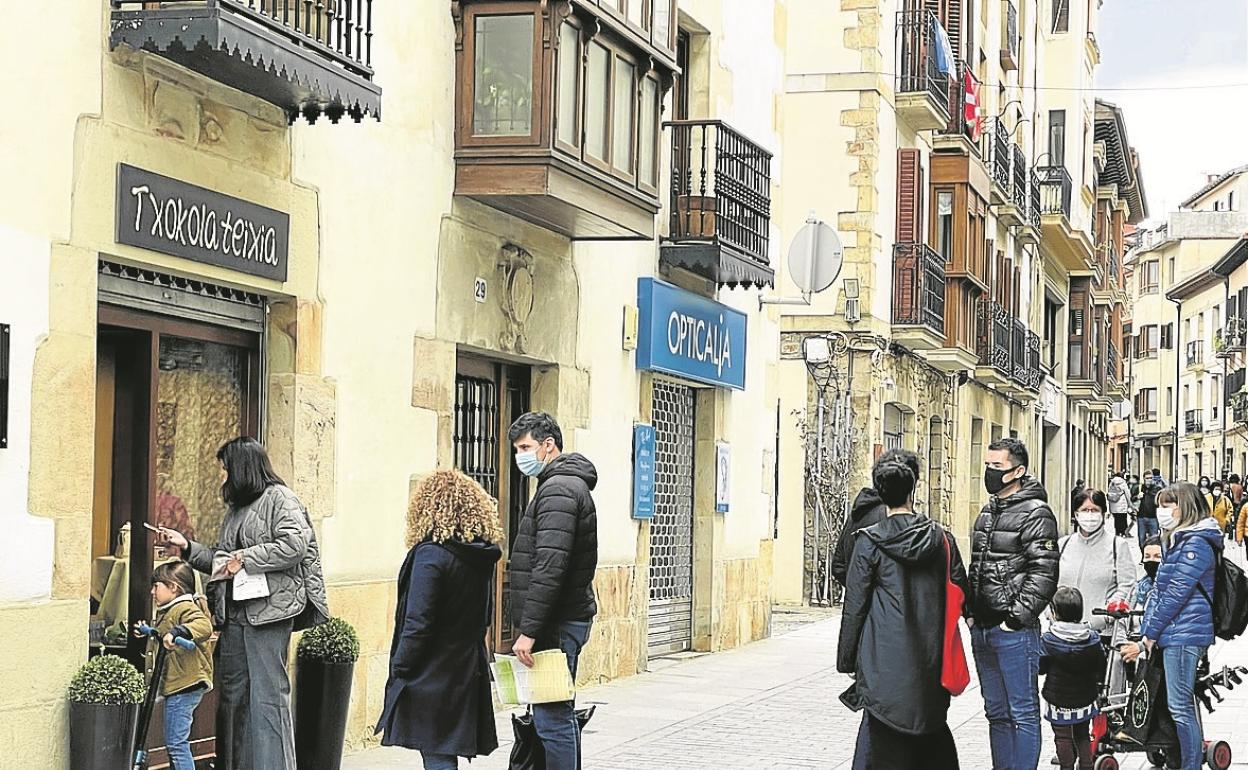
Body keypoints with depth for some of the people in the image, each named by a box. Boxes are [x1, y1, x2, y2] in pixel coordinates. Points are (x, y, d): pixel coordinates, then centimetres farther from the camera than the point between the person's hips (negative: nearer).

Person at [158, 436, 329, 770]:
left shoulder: (279, 499, -4)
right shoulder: (237, 509, 22)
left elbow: (294, 545, -18)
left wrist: (245, 559, -14)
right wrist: (187, 546, 20)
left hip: (268, 612, -9)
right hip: (235, 614, 9)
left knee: (267, 695, -9)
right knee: (232, 694, 9)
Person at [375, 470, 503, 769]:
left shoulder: (430, 556, -16)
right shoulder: (482, 556, 7)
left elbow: (418, 623, -17)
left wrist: (399, 670, -10)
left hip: (431, 676, -8)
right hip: (468, 671, 8)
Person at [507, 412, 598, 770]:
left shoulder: (558, 489, -14)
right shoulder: (571, 485, 20)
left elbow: (549, 568, -23)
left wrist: (529, 630, -23)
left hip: (556, 626, -11)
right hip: (567, 620, 11)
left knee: (552, 720, -10)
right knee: (560, 716, 14)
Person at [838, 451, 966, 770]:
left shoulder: (869, 542, -8)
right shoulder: (941, 538, 2)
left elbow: (855, 605, -5)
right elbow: (961, 592, 9)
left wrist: (847, 660, 3)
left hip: (885, 661, -4)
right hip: (930, 661, 4)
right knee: (935, 740, 16)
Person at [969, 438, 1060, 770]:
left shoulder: (1035, 513, -10)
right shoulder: (988, 513, 16)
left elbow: (1043, 574, -17)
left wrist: (1016, 618, -18)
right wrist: (971, 612, 12)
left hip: (1014, 631, -8)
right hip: (982, 629, 8)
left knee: (1023, 712, -2)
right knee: (997, 712, 15)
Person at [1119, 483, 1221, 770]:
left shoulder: (1196, 544, -13)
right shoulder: (1179, 541, 18)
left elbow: (1175, 596, -17)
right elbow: (1160, 593, 18)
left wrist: (1147, 640, -14)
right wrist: (1147, 635, 10)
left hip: (1183, 636, -10)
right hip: (1173, 635, 10)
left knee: (1180, 707, -8)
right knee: (1181, 705, 12)